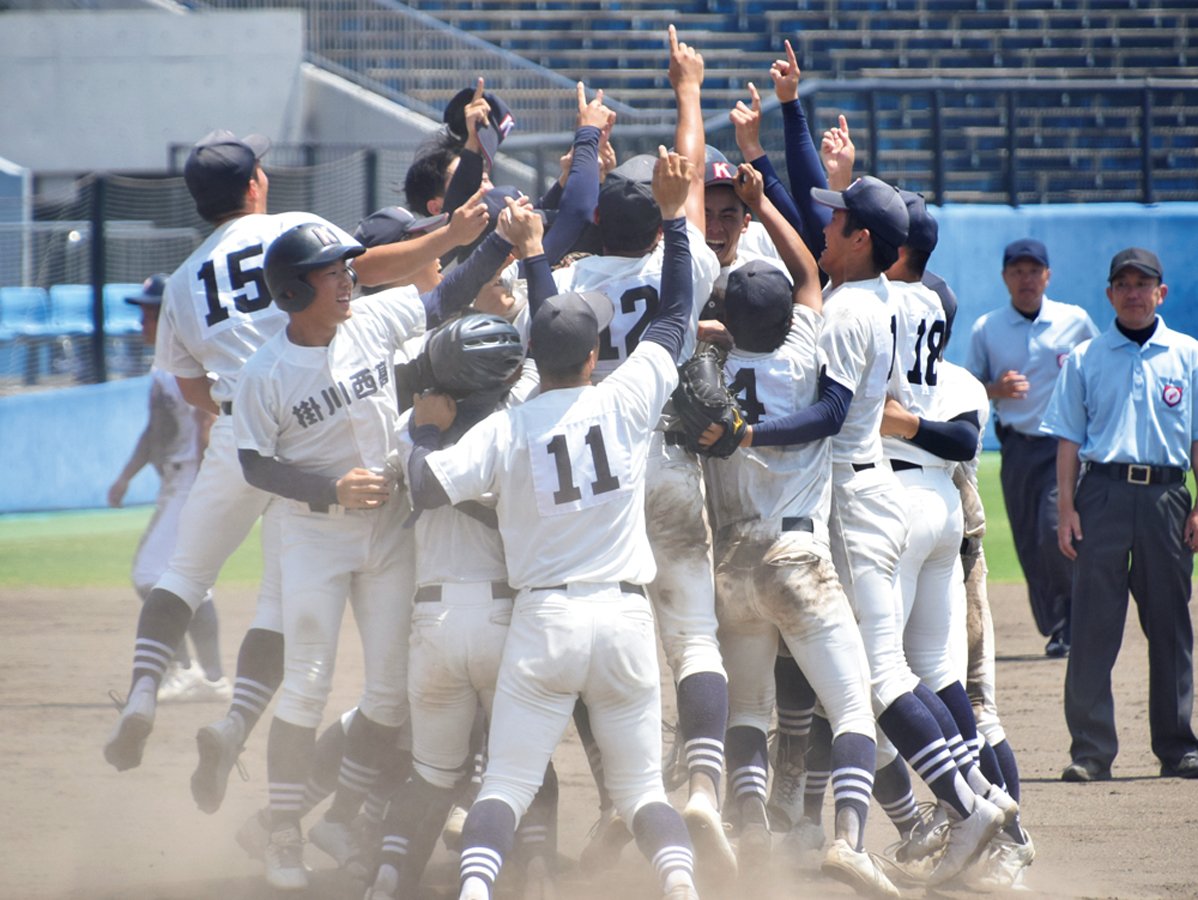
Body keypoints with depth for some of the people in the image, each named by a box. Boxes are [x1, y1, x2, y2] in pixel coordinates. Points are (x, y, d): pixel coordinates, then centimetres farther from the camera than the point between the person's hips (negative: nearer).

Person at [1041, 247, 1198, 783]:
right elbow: (1068, 438, 8)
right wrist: (1066, 508, -2)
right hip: (1102, 492, -1)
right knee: (1093, 627, -5)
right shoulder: (1086, 359, 9)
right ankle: (1090, 752, -4)